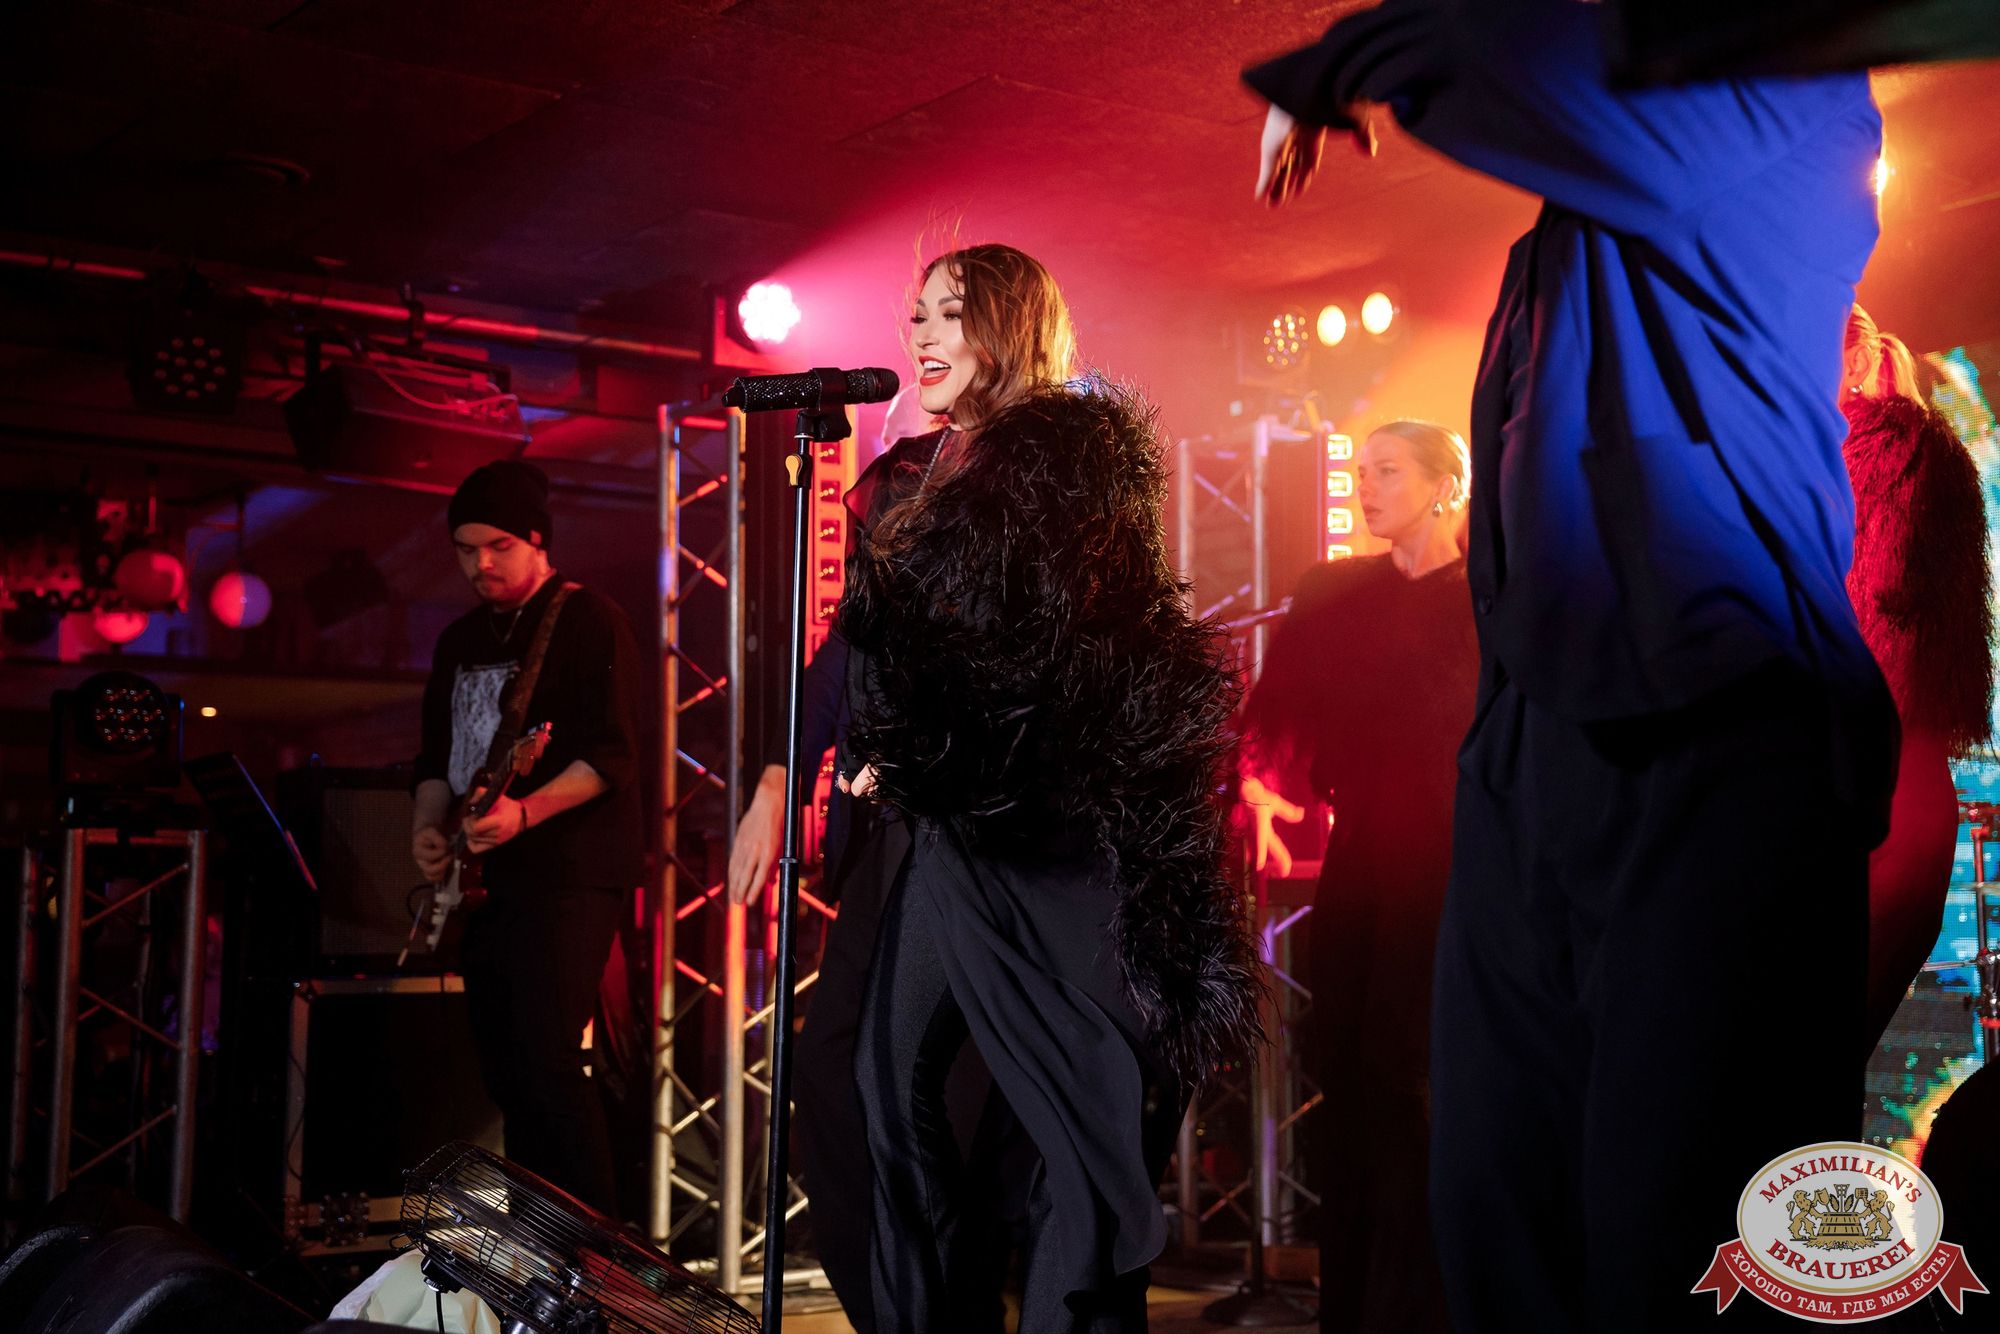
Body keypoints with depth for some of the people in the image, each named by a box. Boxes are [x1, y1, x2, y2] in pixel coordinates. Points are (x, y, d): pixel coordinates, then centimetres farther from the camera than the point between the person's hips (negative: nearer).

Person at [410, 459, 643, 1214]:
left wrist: (525, 812, -26)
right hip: (483, 877, 8)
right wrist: (427, 828, 3)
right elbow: (438, 753, 22)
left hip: (569, 875, -8)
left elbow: (612, 755, -14)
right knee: (505, 1074, 10)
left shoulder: (590, 622, -6)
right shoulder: (460, 640, 18)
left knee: (547, 1061, -16)